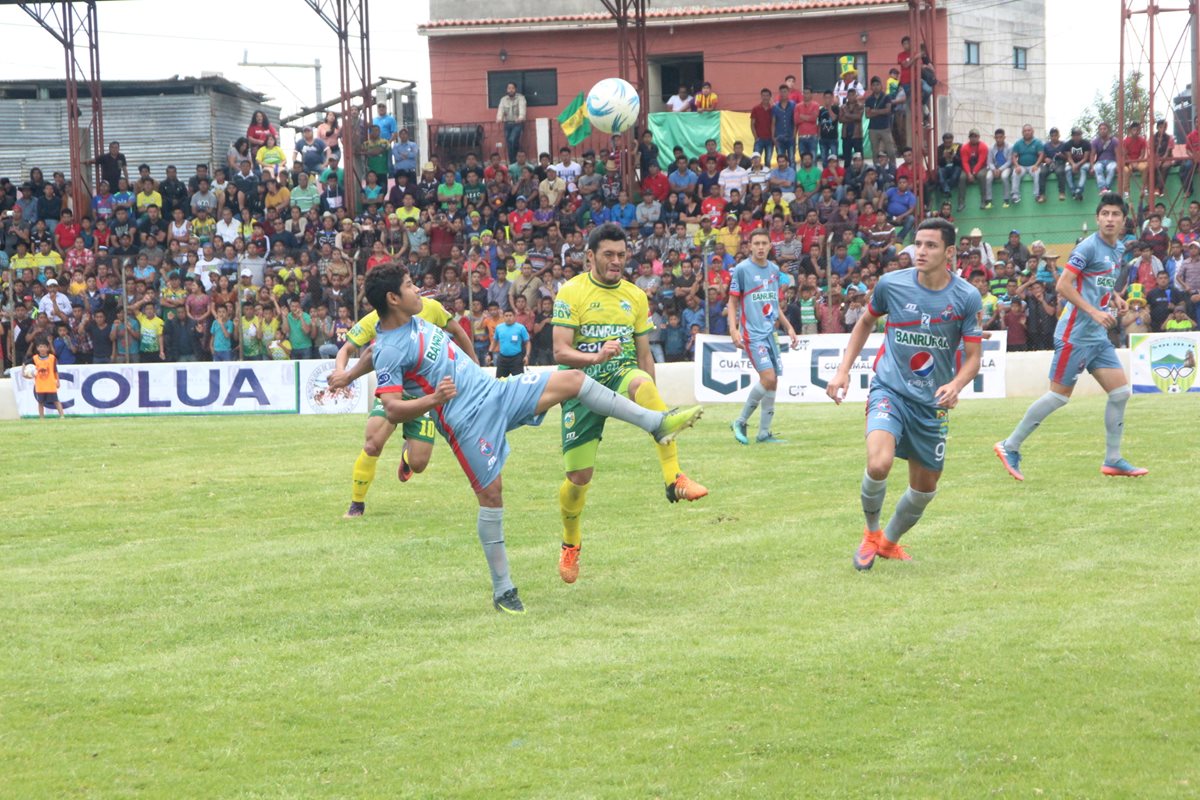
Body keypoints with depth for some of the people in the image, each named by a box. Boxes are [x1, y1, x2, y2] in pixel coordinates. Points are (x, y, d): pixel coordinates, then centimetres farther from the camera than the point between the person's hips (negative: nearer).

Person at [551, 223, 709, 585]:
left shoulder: (635, 296, 9)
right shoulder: (572, 292, -5)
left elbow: (644, 355, 15)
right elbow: (560, 352, -13)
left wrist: (654, 406, 12)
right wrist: (595, 357, -32)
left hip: (622, 376, 2)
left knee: (644, 385, -37)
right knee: (579, 475, -3)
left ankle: (675, 478, -43)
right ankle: (570, 542, 27)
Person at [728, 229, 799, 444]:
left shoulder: (774, 270, 13)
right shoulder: (742, 269, -5)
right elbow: (733, 302, -4)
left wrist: (788, 327, 18)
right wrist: (733, 329, -15)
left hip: (770, 333, 7)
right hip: (752, 333, -7)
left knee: (772, 383, 4)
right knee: (768, 378, -18)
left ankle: (764, 433, 11)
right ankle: (740, 422, -4)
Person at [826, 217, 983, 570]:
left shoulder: (966, 297, -9)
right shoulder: (891, 284, -7)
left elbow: (973, 356, -5)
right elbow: (866, 322, 13)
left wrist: (956, 385, -25)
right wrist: (844, 370, 7)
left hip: (933, 404, 2)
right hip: (889, 391, -2)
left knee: (925, 487, 10)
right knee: (879, 464, -27)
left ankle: (889, 540, 39)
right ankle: (870, 532, 1)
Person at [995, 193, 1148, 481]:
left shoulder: (1119, 249, 12)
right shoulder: (1088, 247, -15)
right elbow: (1063, 285, -19)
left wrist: (1115, 298, 7)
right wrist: (1094, 312, -23)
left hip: (1098, 336, 8)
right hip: (1075, 334, -8)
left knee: (1121, 392, 3)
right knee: (1059, 395, -4)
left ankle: (1113, 460, 12)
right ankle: (1010, 447, 9)